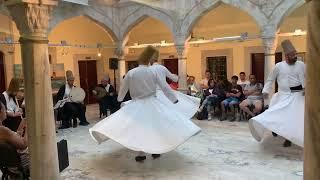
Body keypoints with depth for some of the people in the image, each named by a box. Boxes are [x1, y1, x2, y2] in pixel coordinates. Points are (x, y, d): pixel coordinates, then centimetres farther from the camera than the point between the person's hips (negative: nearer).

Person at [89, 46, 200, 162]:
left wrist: (119, 99, 28)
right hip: (152, 103, 1)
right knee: (155, 126, 13)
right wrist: (174, 99, 13)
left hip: (137, 104, -1)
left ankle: (141, 154, 3)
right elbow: (164, 86, 2)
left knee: (138, 128, 5)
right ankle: (155, 151, 20)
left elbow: (123, 88, 8)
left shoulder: (131, 73, -5)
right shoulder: (153, 72, -3)